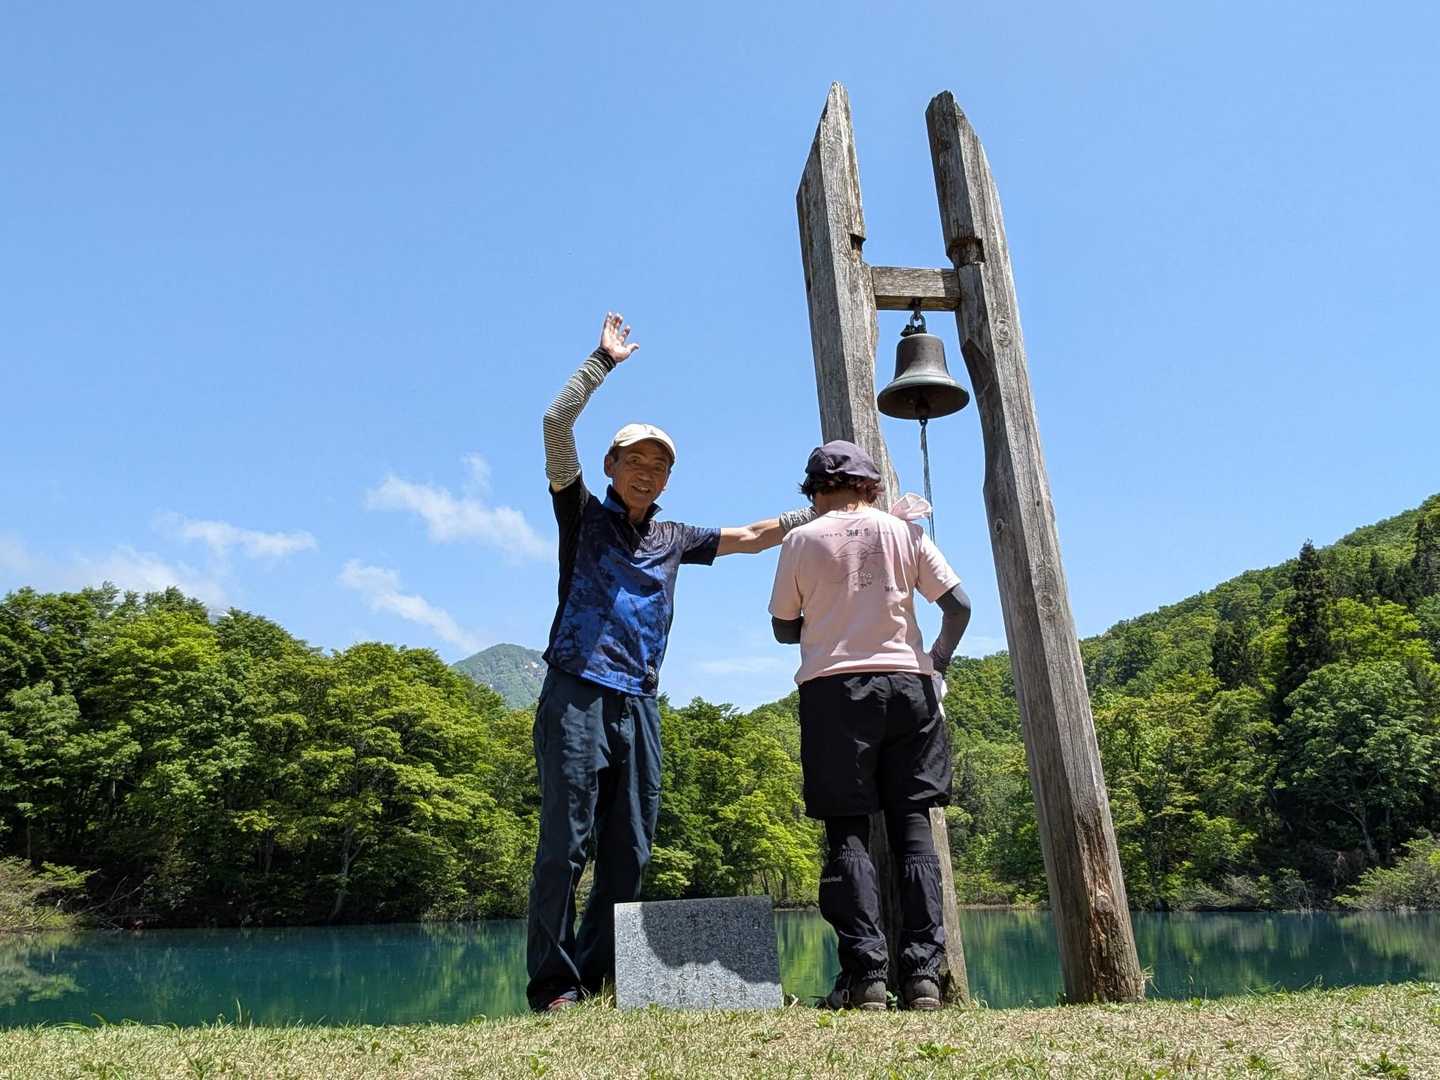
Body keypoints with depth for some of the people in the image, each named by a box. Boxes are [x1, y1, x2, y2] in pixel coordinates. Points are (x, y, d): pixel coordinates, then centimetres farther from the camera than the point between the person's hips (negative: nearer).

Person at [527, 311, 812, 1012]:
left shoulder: (672, 540, 21)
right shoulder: (583, 515, 8)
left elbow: (753, 537, 26)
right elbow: (556, 426, -4)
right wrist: (604, 361, -4)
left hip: (638, 704, 5)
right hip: (577, 696, -5)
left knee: (629, 853, 3)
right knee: (565, 844, -6)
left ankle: (597, 979, 12)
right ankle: (553, 982, 2)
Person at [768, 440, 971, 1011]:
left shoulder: (802, 540, 3)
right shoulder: (904, 532, 8)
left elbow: (784, 628, 9)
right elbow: (959, 605, 3)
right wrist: (937, 663, 15)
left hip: (834, 686, -2)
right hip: (907, 684, 2)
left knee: (847, 830, 1)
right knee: (913, 825, 5)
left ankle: (865, 972, -5)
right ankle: (922, 972, 2)